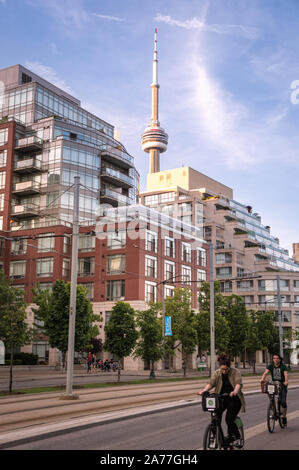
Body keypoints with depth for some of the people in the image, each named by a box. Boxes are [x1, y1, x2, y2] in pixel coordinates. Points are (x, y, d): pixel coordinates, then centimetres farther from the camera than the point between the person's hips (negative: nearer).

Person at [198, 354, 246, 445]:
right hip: (222, 398, 4)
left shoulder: (235, 372, -10)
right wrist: (204, 390, -33)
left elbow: (238, 383, -25)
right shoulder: (217, 373, -1)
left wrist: (235, 391, -47)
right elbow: (211, 383, -13)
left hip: (234, 399, -3)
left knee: (229, 419, -16)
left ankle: (237, 437, 9)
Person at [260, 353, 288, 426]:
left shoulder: (283, 367, -9)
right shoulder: (270, 366, -3)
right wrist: (262, 379, -39)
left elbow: (285, 374, -25)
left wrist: (286, 381, -46)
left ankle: (284, 417, 10)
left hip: (282, 385, -2)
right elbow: (265, 372, -19)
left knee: (283, 402, -9)